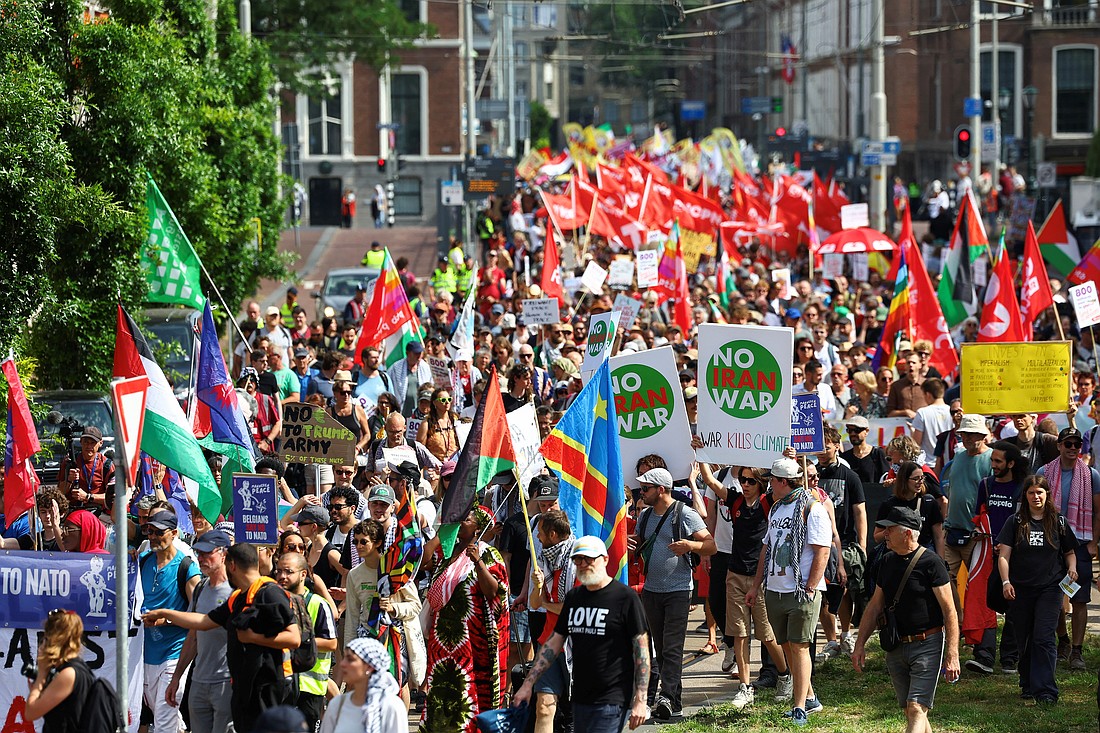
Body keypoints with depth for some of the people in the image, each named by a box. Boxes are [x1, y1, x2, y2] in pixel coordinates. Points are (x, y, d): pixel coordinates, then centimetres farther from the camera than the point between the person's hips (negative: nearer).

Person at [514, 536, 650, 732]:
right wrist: (528, 684, 12)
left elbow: (642, 649, -7)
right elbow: (554, 644, 18)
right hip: (580, 699, 7)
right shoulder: (573, 597, 13)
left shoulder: (625, 597, -6)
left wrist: (640, 701, -11)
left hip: (612, 701, -7)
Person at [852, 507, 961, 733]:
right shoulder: (888, 562, 10)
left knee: (916, 710, -14)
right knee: (910, 712, 9)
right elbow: (875, 606, 18)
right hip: (896, 647, 7)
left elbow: (949, 610, -11)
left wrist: (952, 655, -16)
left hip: (927, 646, -7)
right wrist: (860, 644, 13)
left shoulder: (930, 563, -10)